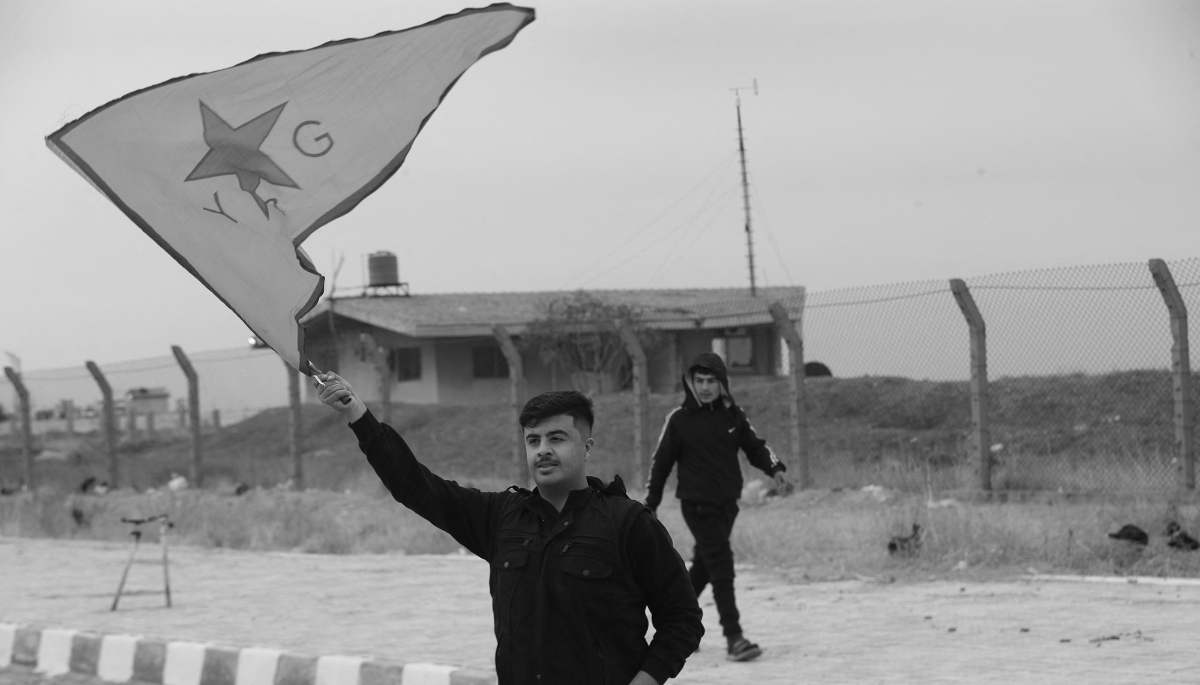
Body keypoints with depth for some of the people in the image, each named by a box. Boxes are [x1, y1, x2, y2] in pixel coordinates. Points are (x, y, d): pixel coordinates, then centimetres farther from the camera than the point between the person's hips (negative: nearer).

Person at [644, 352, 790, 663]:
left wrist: (775, 469, -9)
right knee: (721, 565, -14)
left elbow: (755, 446, 10)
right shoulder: (679, 419, -6)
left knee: (703, 566, 16)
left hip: (727, 502, 5)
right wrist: (650, 506, 3)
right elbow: (660, 463, 0)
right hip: (697, 504, -5)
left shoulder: (732, 415, 4)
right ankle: (733, 638, -16)